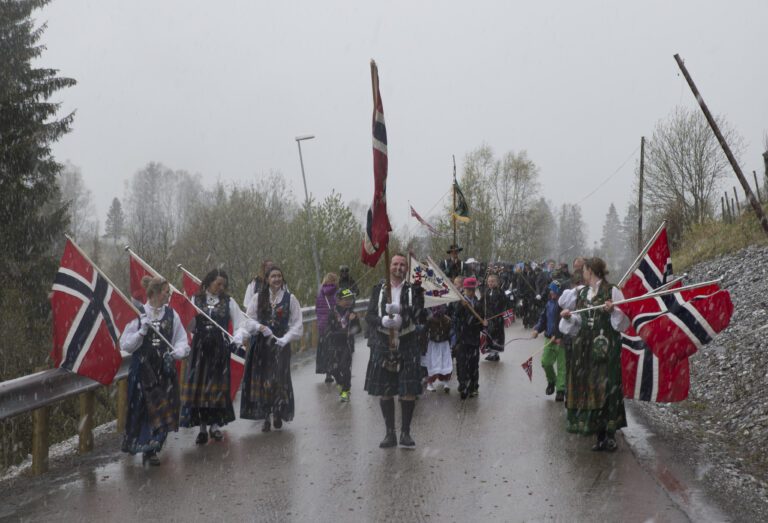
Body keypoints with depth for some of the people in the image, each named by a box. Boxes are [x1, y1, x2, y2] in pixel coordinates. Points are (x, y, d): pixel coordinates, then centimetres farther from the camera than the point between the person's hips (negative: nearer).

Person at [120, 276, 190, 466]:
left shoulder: (171, 314, 3)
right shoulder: (138, 314, -6)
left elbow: (182, 340, 5)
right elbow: (125, 345, -5)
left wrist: (177, 352, -16)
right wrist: (142, 331, -19)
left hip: (164, 369, 3)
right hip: (142, 369, -3)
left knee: (162, 410, 3)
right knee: (142, 409, -2)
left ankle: (151, 449, 18)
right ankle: (148, 449, 13)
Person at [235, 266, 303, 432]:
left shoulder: (290, 299, 1)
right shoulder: (258, 297, 4)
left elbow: (297, 323, -1)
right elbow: (249, 318, 5)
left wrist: (285, 338, -13)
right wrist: (259, 327, -14)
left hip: (280, 344, -1)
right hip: (260, 343, 1)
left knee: (279, 379, -2)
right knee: (261, 379, 1)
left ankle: (278, 414, 16)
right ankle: (265, 417, 10)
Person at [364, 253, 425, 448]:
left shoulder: (414, 289, 2)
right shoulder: (378, 288, 7)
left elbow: (417, 312, -10)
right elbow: (369, 315, 1)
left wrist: (400, 312, -28)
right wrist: (383, 320, -19)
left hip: (407, 346, -1)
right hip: (383, 345, 1)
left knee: (408, 391, -1)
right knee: (384, 392, 6)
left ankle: (405, 432, 15)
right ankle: (390, 433, 19)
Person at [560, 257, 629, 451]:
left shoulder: (612, 291, -5)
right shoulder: (581, 293, 12)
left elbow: (623, 320, -7)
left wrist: (613, 310, -25)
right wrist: (569, 317, -3)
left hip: (606, 347, -6)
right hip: (584, 346, 6)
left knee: (607, 388, -4)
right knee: (588, 388, 5)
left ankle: (610, 434, 4)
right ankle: (600, 435, 14)